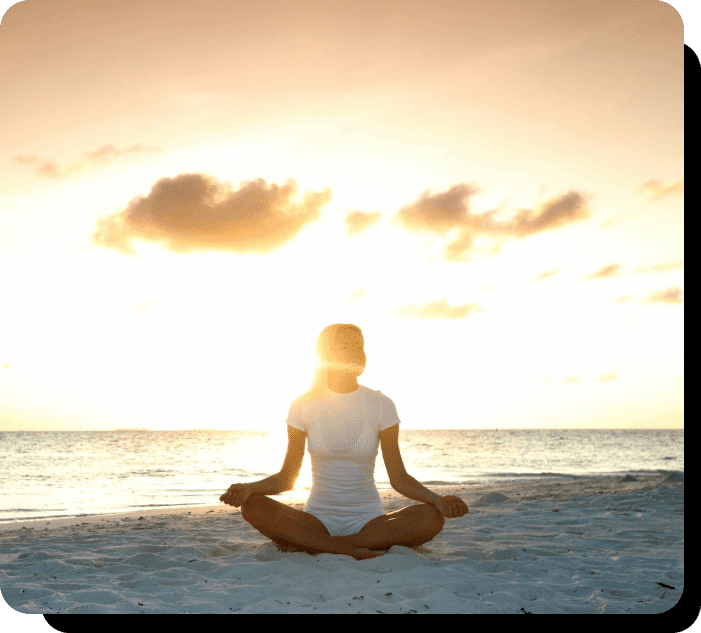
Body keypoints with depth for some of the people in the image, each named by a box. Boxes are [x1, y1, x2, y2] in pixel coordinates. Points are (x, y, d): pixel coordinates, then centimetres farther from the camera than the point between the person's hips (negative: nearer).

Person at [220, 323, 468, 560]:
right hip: (318, 520, -1)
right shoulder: (304, 406, 1)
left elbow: (399, 477, 0)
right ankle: (354, 550, -25)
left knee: (431, 518, -29)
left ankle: (310, 546, -23)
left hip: (368, 519, 1)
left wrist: (437, 499, -19)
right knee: (253, 506, -27)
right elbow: (287, 477, 2)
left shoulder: (380, 405, 1)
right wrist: (249, 488, -19)